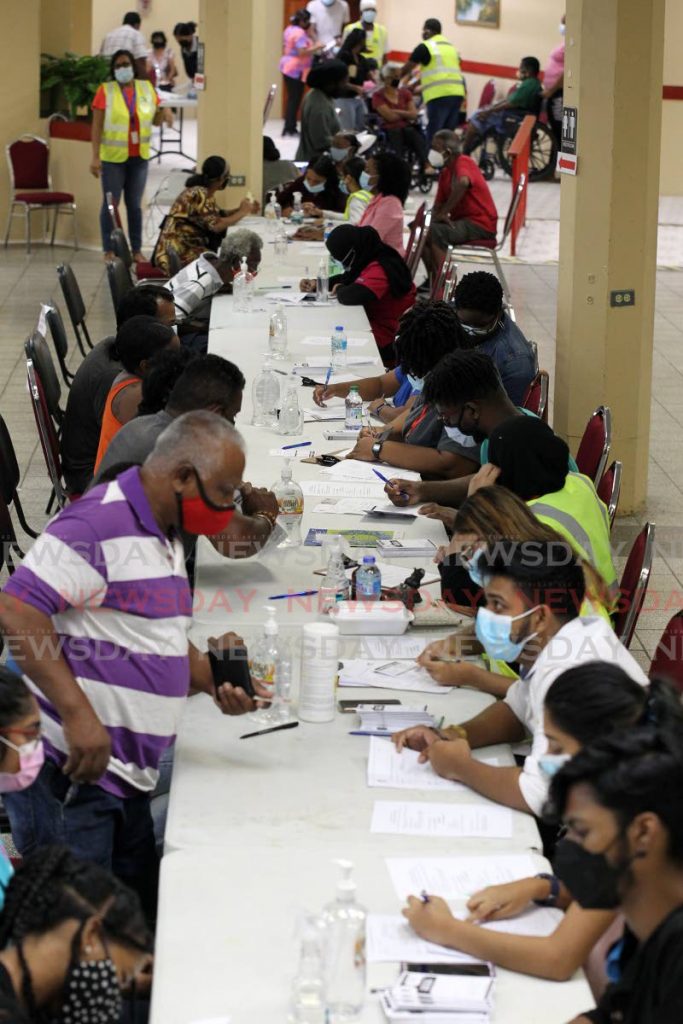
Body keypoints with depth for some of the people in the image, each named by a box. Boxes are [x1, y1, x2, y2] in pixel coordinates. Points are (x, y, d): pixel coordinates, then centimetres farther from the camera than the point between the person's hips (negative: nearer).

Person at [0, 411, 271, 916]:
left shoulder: (165, 538, 16)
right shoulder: (99, 523, -17)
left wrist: (212, 679, 9)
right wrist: (77, 713, -29)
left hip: (125, 777, 10)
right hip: (70, 770, -10)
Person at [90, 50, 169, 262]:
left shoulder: (146, 88, 5)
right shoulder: (105, 90, -5)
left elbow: (155, 120, 12)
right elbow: (97, 125, -8)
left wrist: (163, 112, -12)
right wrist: (95, 156, -14)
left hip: (139, 157, 3)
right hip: (113, 157, -3)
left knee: (135, 204, 8)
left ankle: (137, 250, 13)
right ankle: (109, 250, 6)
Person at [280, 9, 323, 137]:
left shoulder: (289, 30, 13)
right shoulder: (300, 32, -18)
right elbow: (303, 52, -26)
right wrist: (316, 47, -16)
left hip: (287, 67, 10)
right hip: (296, 70, -10)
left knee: (292, 99, 12)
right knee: (295, 99, -6)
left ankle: (290, 128, 14)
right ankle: (289, 128, -7)